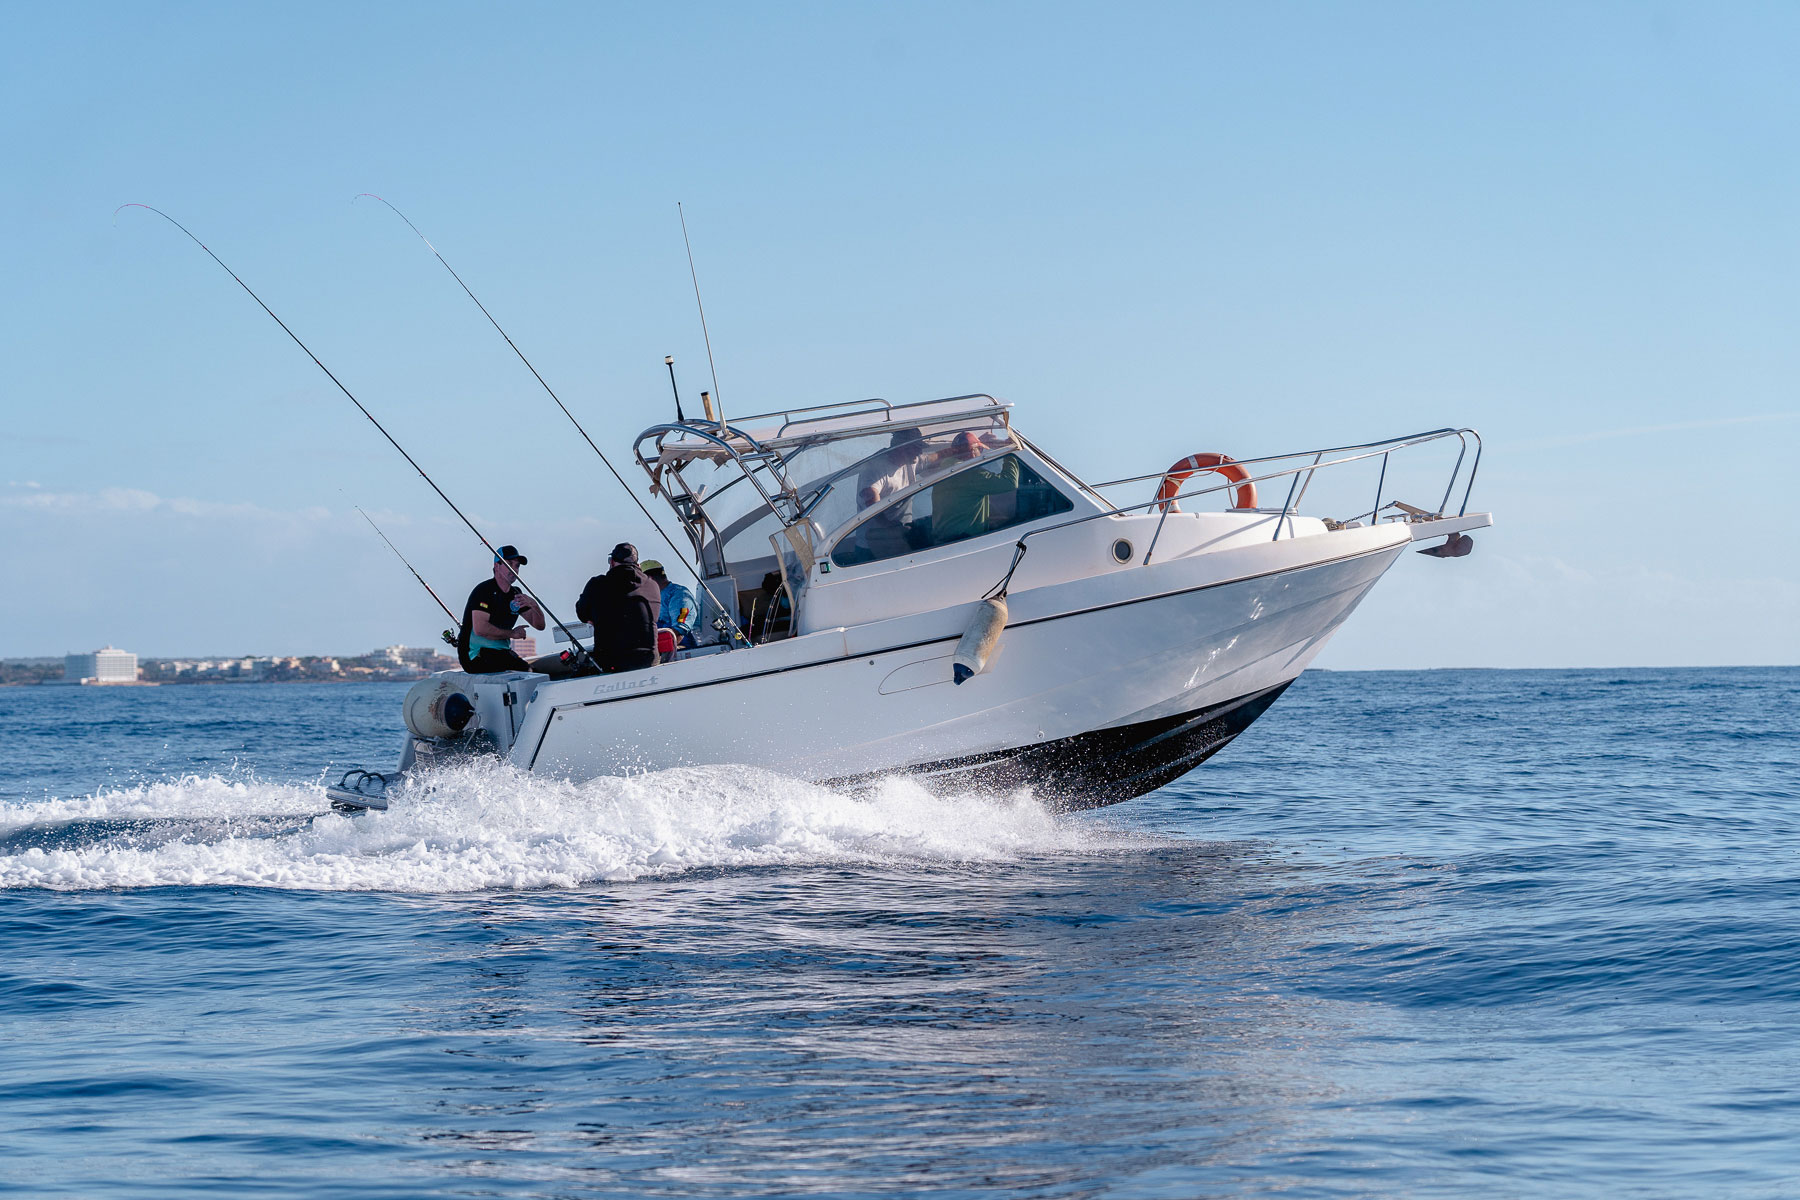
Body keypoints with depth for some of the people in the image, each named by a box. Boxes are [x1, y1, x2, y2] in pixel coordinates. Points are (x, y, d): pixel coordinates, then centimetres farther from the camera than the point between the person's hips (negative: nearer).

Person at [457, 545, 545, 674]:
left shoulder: (515, 594, 13)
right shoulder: (484, 590, -12)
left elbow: (539, 625, 10)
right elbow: (480, 629, -24)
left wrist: (533, 605, -11)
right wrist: (512, 633, -13)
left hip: (502, 652, 8)